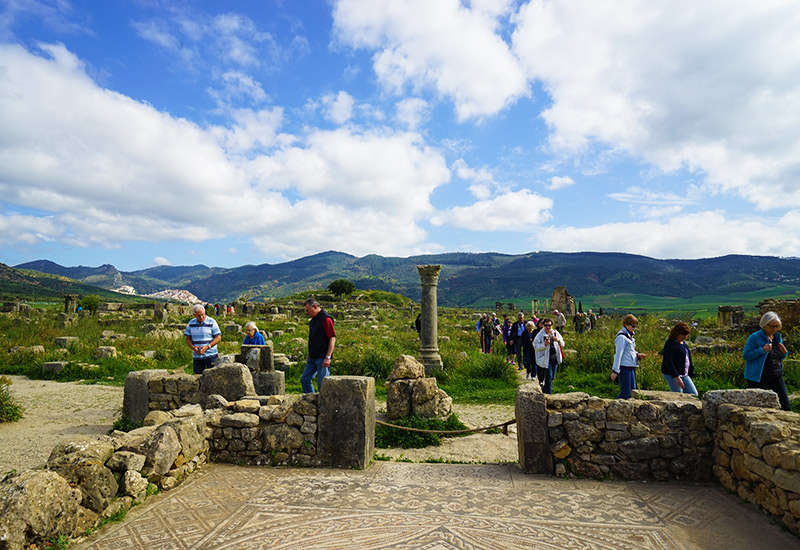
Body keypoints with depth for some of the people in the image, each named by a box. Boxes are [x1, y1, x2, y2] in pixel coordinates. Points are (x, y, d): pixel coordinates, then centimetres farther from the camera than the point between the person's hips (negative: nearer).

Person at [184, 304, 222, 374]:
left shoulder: (211, 322, -3)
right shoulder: (191, 323, 7)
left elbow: (218, 337, -5)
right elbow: (188, 339, 11)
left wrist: (207, 347, -16)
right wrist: (193, 347, -9)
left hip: (211, 355, -3)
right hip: (197, 357, 3)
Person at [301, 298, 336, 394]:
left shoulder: (326, 319, -14)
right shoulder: (314, 319, 14)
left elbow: (333, 338, -19)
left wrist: (328, 357, -23)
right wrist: (310, 356, 22)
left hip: (322, 358, -9)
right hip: (313, 357, 9)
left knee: (322, 383, -4)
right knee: (305, 379, 11)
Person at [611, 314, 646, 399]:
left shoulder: (629, 336, 15)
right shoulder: (622, 337, -13)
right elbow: (618, 354, -16)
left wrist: (638, 355, 3)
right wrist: (615, 370, -18)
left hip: (631, 368, 10)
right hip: (624, 367, -10)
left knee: (632, 390, 12)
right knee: (625, 392, -9)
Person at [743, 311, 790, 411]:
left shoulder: (778, 337, 12)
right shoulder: (754, 337, -9)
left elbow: (778, 358, 22)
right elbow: (745, 356, -11)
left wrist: (784, 352, 0)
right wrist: (762, 350, -21)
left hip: (776, 376, 6)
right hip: (758, 378, -6)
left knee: (784, 404, 2)